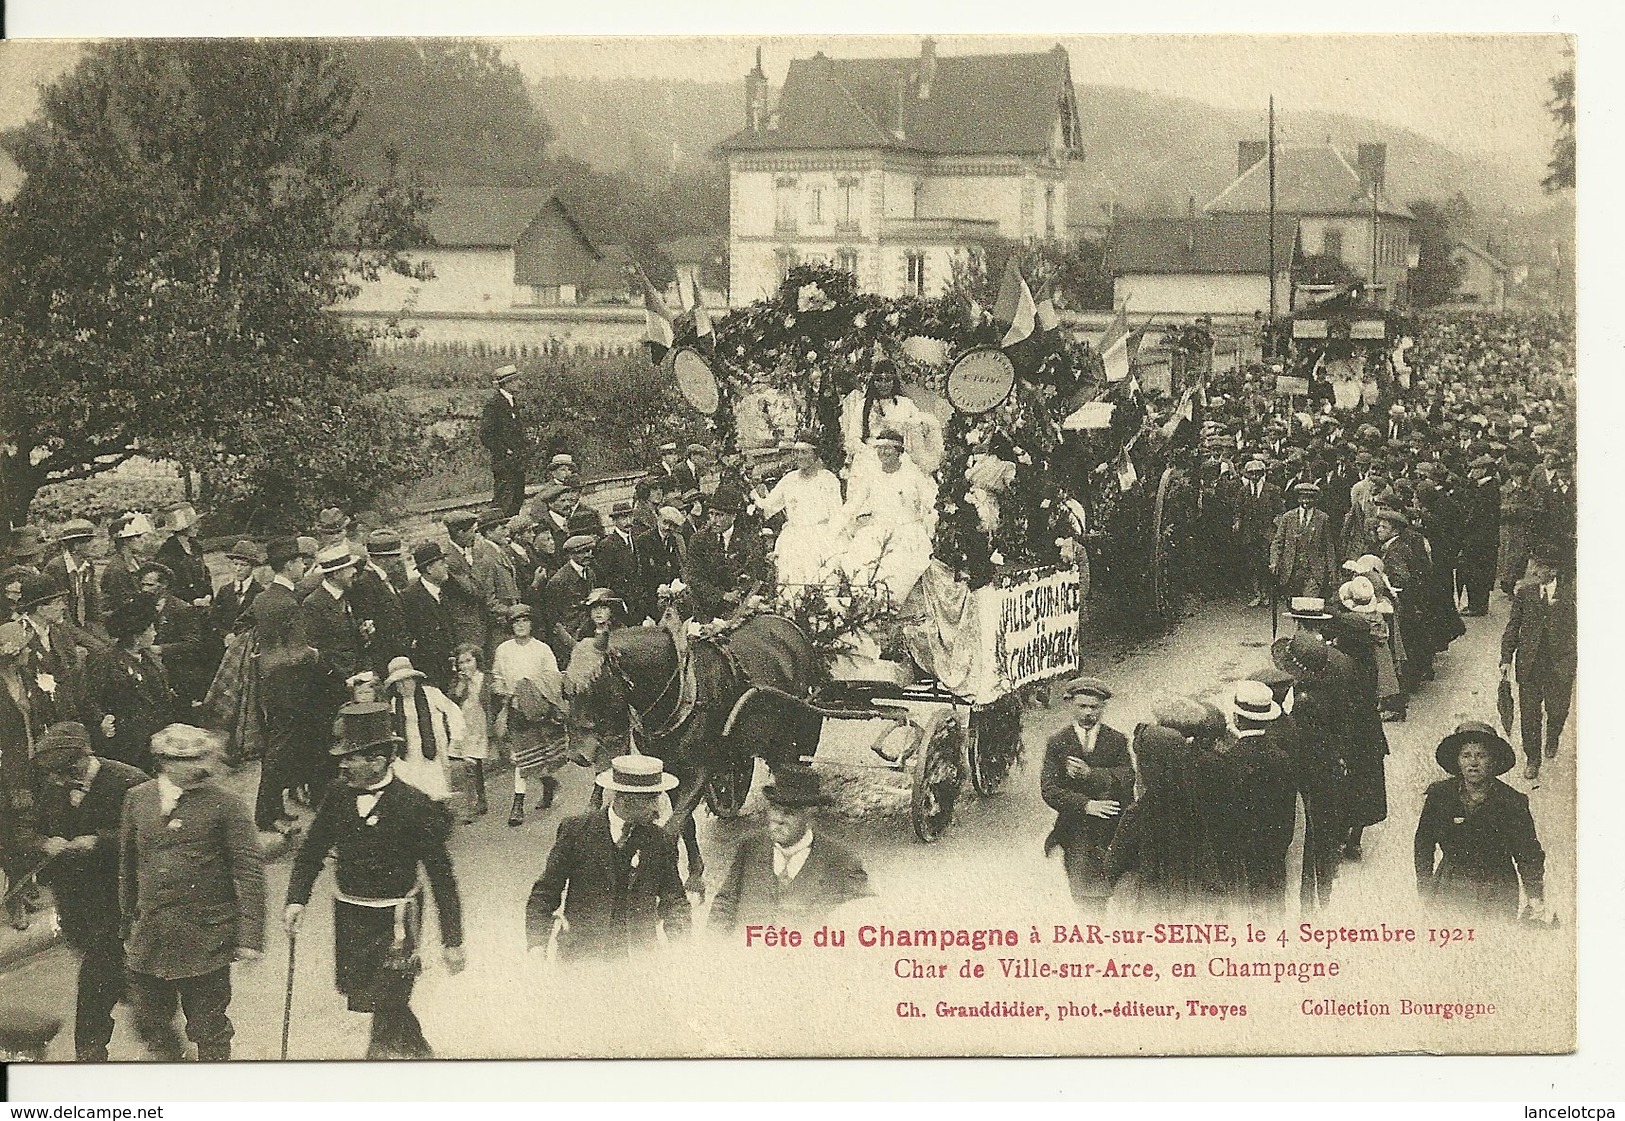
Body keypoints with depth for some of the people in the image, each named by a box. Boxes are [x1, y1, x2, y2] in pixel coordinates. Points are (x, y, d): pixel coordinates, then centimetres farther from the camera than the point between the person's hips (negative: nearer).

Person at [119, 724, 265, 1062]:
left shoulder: (224, 806, -7)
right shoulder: (137, 799, 5)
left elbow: (249, 874, -8)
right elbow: (127, 866, 15)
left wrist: (250, 936, -14)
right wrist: (127, 926, 16)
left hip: (205, 941, -4)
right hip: (149, 941, 4)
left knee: (208, 1030, 4)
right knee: (151, 1026, 15)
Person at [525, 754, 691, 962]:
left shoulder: (663, 843, 5)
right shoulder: (574, 830, -1)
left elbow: (674, 903, 10)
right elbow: (545, 893, 2)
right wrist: (537, 943, -8)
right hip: (580, 957, -2)